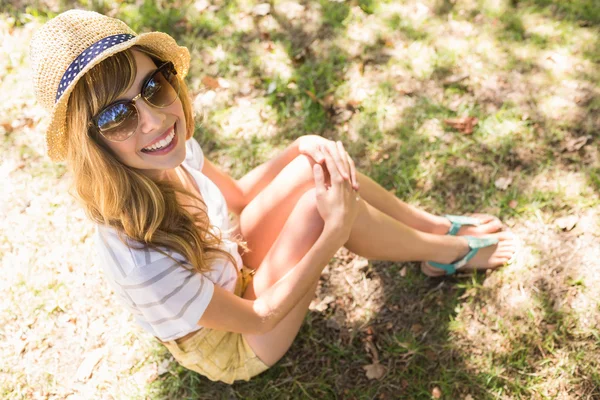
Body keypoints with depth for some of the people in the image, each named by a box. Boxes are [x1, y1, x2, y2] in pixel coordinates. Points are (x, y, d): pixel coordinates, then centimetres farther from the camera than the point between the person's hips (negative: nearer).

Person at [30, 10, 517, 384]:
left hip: (232, 266, 6)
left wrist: (303, 146, -15)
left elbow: (235, 193, 1)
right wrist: (335, 228, -26)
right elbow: (257, 318, -26)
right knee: (327, 204, -26)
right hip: (235, 347, -6)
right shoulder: (139, 259, -41)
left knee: (323, 164, -13)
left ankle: (438, 227, 11)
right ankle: (451, 254, 3)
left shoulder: (171, 149, -20)